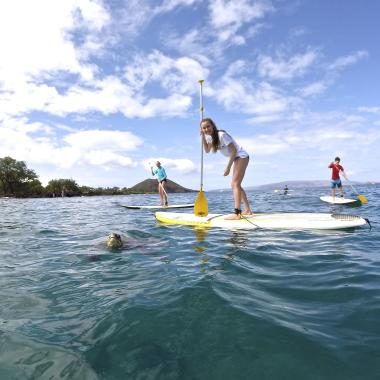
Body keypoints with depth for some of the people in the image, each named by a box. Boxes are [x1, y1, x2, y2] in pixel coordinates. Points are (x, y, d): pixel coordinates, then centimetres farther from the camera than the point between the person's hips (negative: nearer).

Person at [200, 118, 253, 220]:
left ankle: (237, 213, -22)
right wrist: (203, 136, -5)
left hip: (241, 157, -10)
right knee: (236, 185, 12)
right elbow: (207, 150, 4)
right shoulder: (211, 137, 5)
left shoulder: (221, 135, -21)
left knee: (235, 184, -17)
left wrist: (228, 168, -22)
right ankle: (247, 210, 20)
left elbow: (233, 151, -22)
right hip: (236, 158, 10)